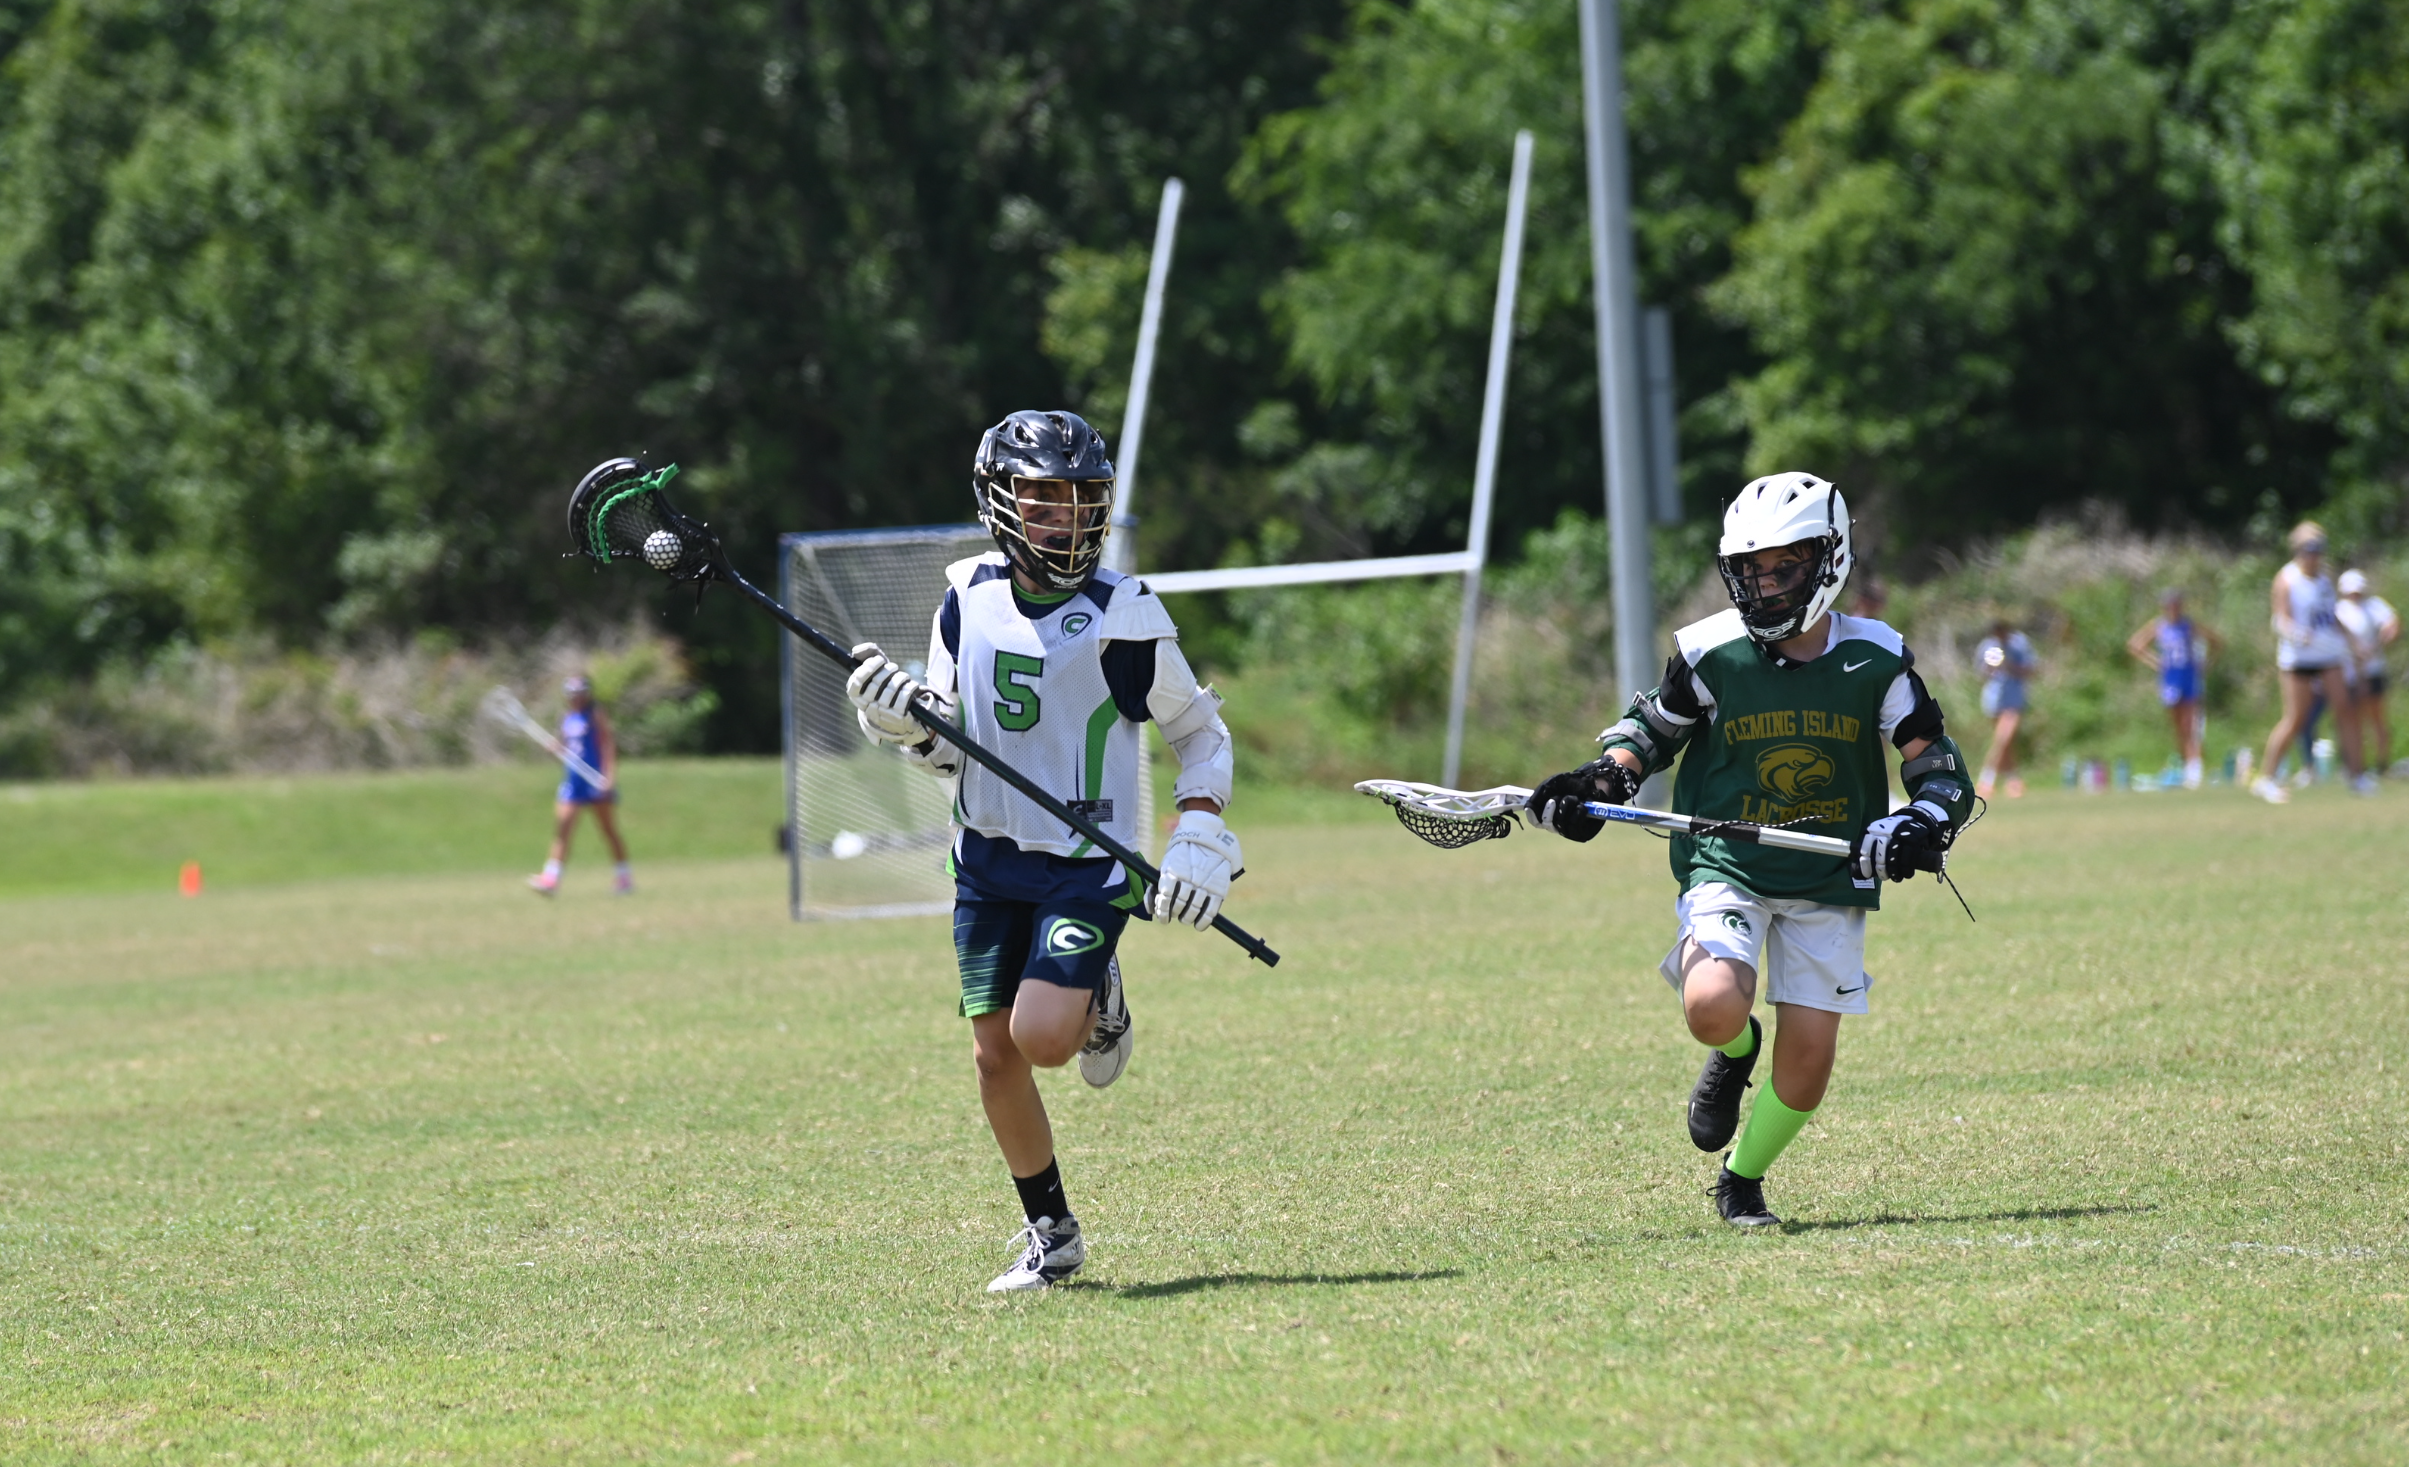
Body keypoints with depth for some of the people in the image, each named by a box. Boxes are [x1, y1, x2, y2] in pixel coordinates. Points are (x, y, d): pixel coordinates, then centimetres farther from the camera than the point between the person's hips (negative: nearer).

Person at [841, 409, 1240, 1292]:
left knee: (1042, 1038, -21)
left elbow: (1201, 732, 1)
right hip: (988, 858, 4)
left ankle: (1099, 1004, 15)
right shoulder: (968, 599, 3)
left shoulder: (1123, 618, -10)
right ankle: (1051, 1235, 19)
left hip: (1088, 863, -4)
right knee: (995, 1056, 3)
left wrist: (1199, 837, -10)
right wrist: (902, 719, -11)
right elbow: (945, 747, 10)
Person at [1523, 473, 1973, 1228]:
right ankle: (1735, 1052, 12)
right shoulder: (1710, 653, -7)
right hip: (1726, 863, -1)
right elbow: (1653, 727, 11)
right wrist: (1604, 779, -9)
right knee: (1714, 1008, -27)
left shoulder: (1874, 661, -7)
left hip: (1831, 881, 1)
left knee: (1808, 1054, -4)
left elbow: (1942, 772, -3)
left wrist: (1920, 826, -25)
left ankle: (1743, 1183, 23)